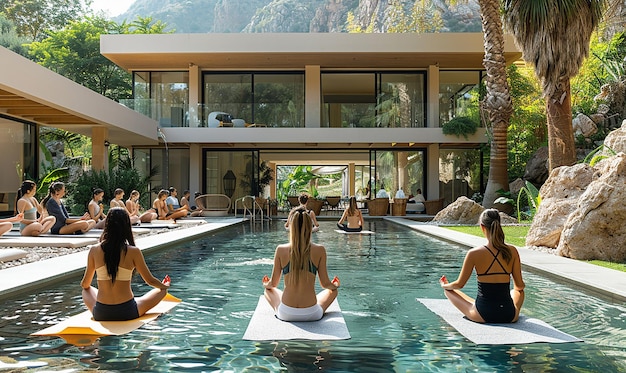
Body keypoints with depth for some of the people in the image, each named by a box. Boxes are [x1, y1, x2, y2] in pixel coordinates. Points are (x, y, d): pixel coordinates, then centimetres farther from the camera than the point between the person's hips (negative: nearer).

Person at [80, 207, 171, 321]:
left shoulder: (94, 250, -3)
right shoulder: (133, 252, -11)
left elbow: (85, 284, 9)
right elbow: (150, 280, 0)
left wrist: (83, 285, 34)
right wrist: (165, 286, 21)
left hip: (100, 314, 2)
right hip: (127, 313, -2)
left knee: (87, 290, 35)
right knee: (161, 291, 20)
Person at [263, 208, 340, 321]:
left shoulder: (281, 250, -7)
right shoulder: (319, 250, -9)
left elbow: (273, 283, 3)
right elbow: (325, 284, -1)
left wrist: (266, 284, 28)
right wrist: (335, 285, 23)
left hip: (286, 314, 1)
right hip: (311, 314, 0)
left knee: (268, 290, 32)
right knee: (333, 290, 29)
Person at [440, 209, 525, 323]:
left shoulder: (474, 254, -14)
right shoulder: (512, 251, -7)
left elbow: (459, 284, -3)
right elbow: (520, 285, 3)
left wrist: (445, 285, 20)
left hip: (482, 316, -3)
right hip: (509, 316, 3)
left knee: (448, 291, 21)